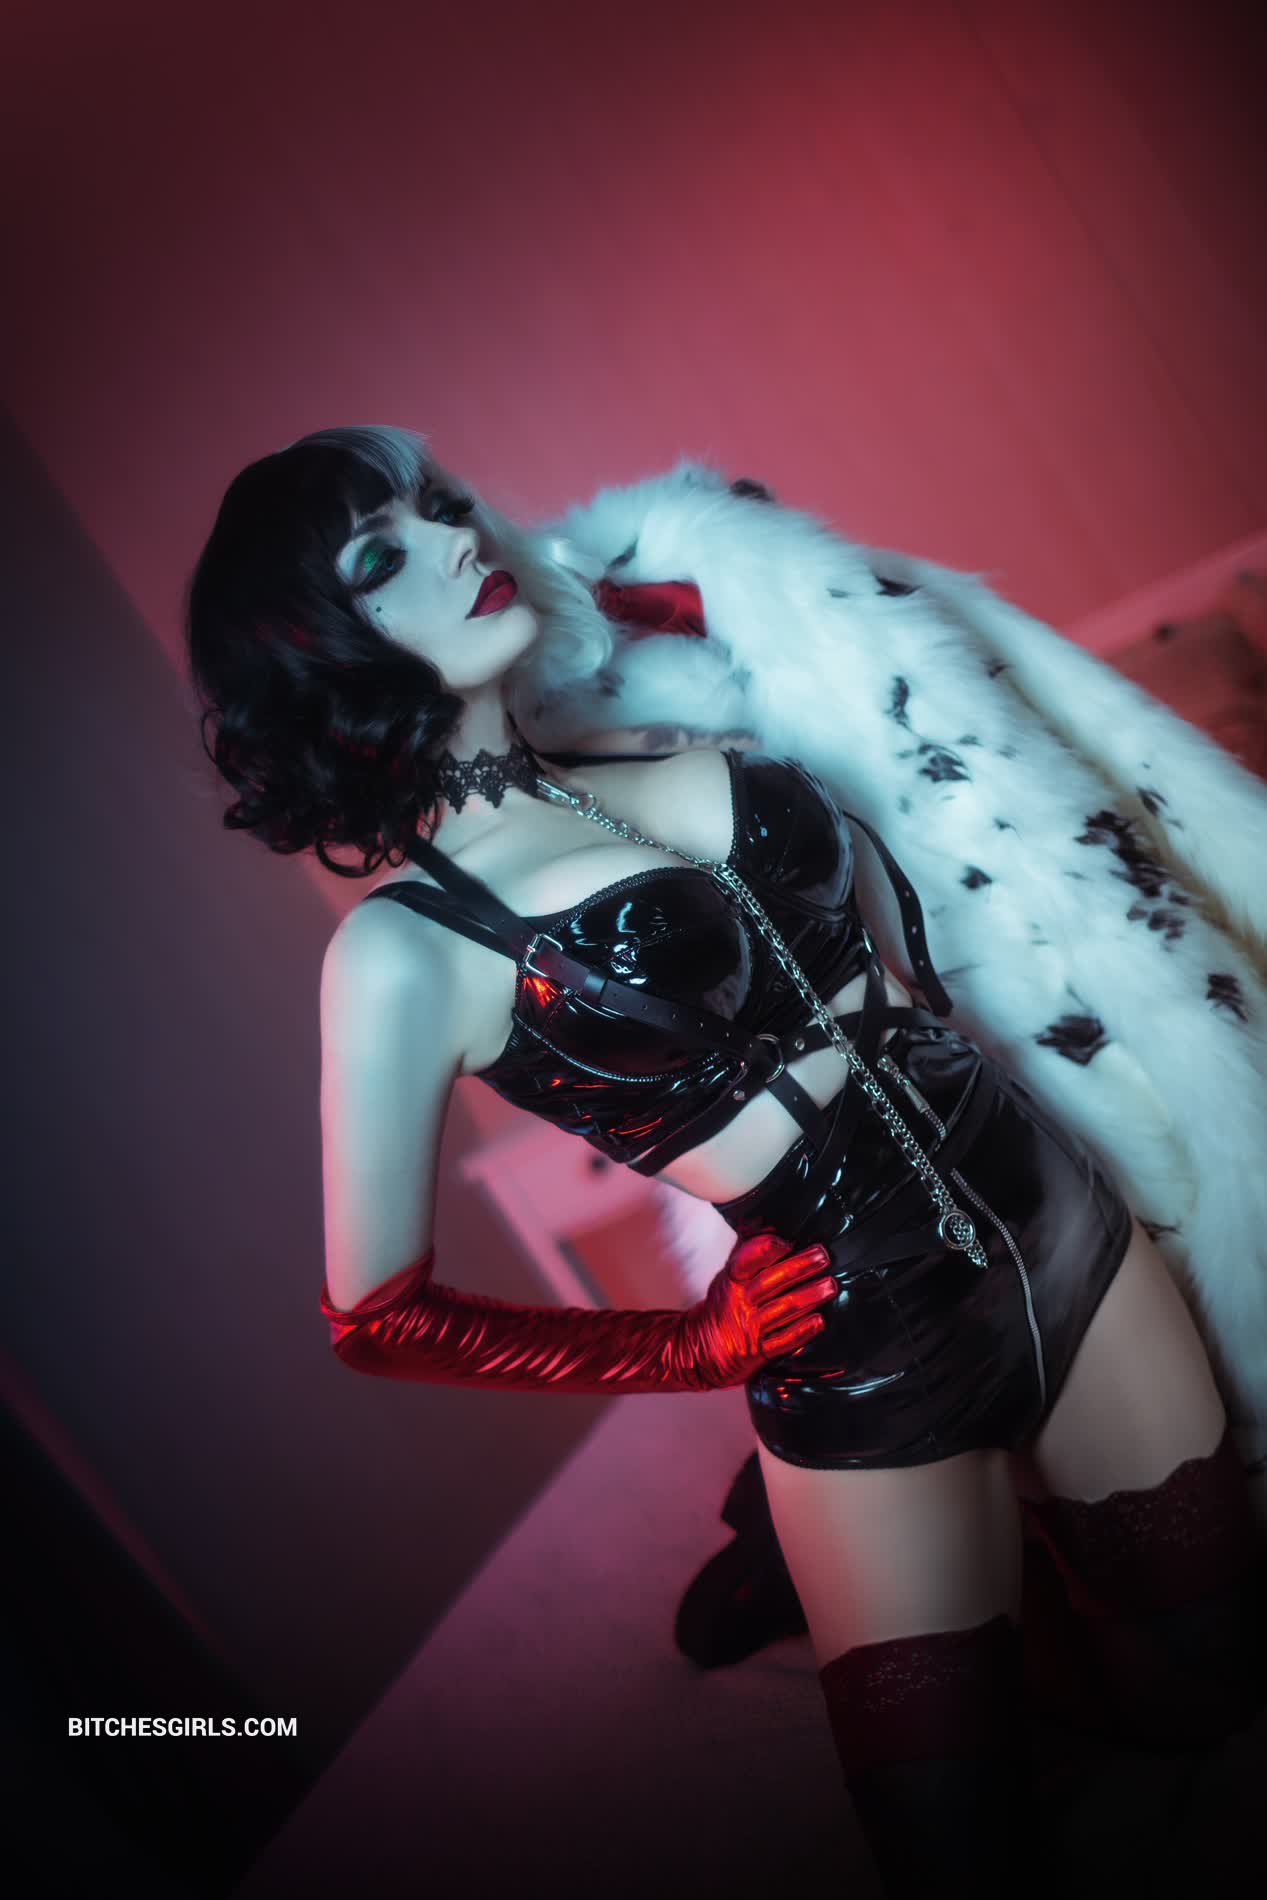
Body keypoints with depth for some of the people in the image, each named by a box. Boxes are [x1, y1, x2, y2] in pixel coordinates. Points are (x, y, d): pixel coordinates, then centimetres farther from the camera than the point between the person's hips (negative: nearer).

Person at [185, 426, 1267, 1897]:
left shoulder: (656, 753, 1)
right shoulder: (401, 948, -14)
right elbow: (376, 1318, -6)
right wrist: (691, 1347, -4)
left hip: (1060, 1222, 5)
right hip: (863, 1361, -5)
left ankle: (1019, 1524, 40)